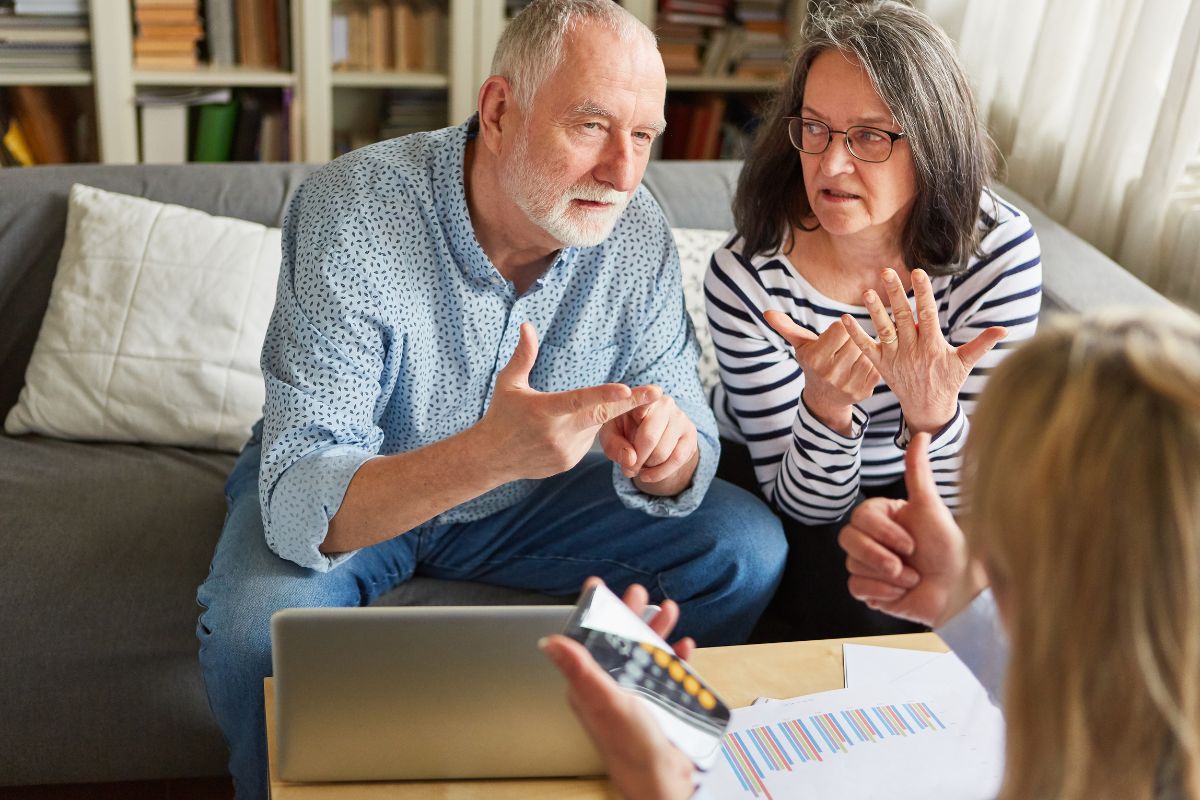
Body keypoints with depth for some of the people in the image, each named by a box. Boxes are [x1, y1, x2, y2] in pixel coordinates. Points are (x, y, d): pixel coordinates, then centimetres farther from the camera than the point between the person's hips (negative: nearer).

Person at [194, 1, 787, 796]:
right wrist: (489, 454, -54)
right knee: (260, 631, -33)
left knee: (745, 548, -10)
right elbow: (301, 509, -36)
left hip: (526, 494, 4)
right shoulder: (350, 215, -30)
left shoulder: (637, 233, -16)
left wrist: (667, 451, -37)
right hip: (346, 496, -3)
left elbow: (679, 474, -11)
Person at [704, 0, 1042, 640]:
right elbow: (804, 504, -21)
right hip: (766, 476, -2)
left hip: (907, 490, 2)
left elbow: (959, 499, -20)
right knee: (862, 607, -27)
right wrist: (826, 407, -43)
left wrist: (932, 409, -42)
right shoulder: (745, 276, -26)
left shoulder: (999, 250, -22)